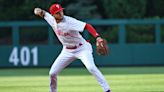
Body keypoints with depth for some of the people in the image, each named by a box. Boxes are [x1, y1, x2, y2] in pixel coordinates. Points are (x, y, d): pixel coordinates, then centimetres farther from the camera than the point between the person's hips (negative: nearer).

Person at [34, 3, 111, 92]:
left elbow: (87, 26, -35)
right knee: (52, 73, 1)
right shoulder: (51, 19, -9)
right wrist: (38, 11, -21)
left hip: (82, 48, -6)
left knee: (91, 67, -29)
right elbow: (38, 11, 5)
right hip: (67, 51, 6)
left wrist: (97, 37, -50)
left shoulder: (69, 21, -27)